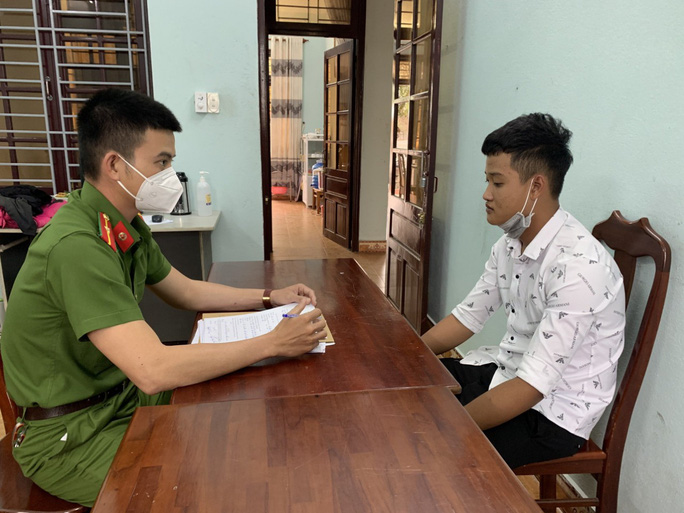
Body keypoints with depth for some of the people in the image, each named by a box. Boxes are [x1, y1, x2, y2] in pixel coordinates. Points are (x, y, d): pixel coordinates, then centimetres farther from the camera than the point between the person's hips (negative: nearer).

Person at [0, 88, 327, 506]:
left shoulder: (128, 226, 0)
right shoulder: (75, 246, -31)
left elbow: (186, 291, 12)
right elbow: (153, 371, -37)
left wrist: (269, 297, 2)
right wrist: (273, 343, -30)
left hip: (119, 395, 8)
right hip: (69, 438, -8)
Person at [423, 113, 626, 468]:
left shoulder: (579, 265, -28)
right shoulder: (509, 244, 0)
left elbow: (533, 385, -29)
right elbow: (468, 316, 8)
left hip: (553, 411, -8)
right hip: (503, 371, 8)